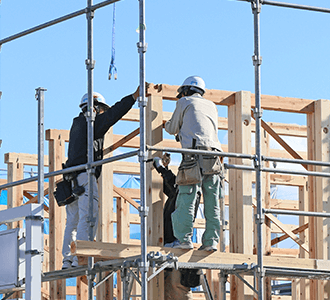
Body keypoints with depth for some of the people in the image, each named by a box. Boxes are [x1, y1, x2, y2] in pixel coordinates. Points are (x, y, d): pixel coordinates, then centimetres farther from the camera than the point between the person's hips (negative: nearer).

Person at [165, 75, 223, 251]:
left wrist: (169, 124, 43)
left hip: (194, 153, -5)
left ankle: (184, 239, -15)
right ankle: (211, 241, -1)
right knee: (212, 203, 4)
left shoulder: (185, 102, 13)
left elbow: (172, 129, 19)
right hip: (213, 157, 5)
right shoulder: (211, 106, 27)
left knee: (186, 200, -8)